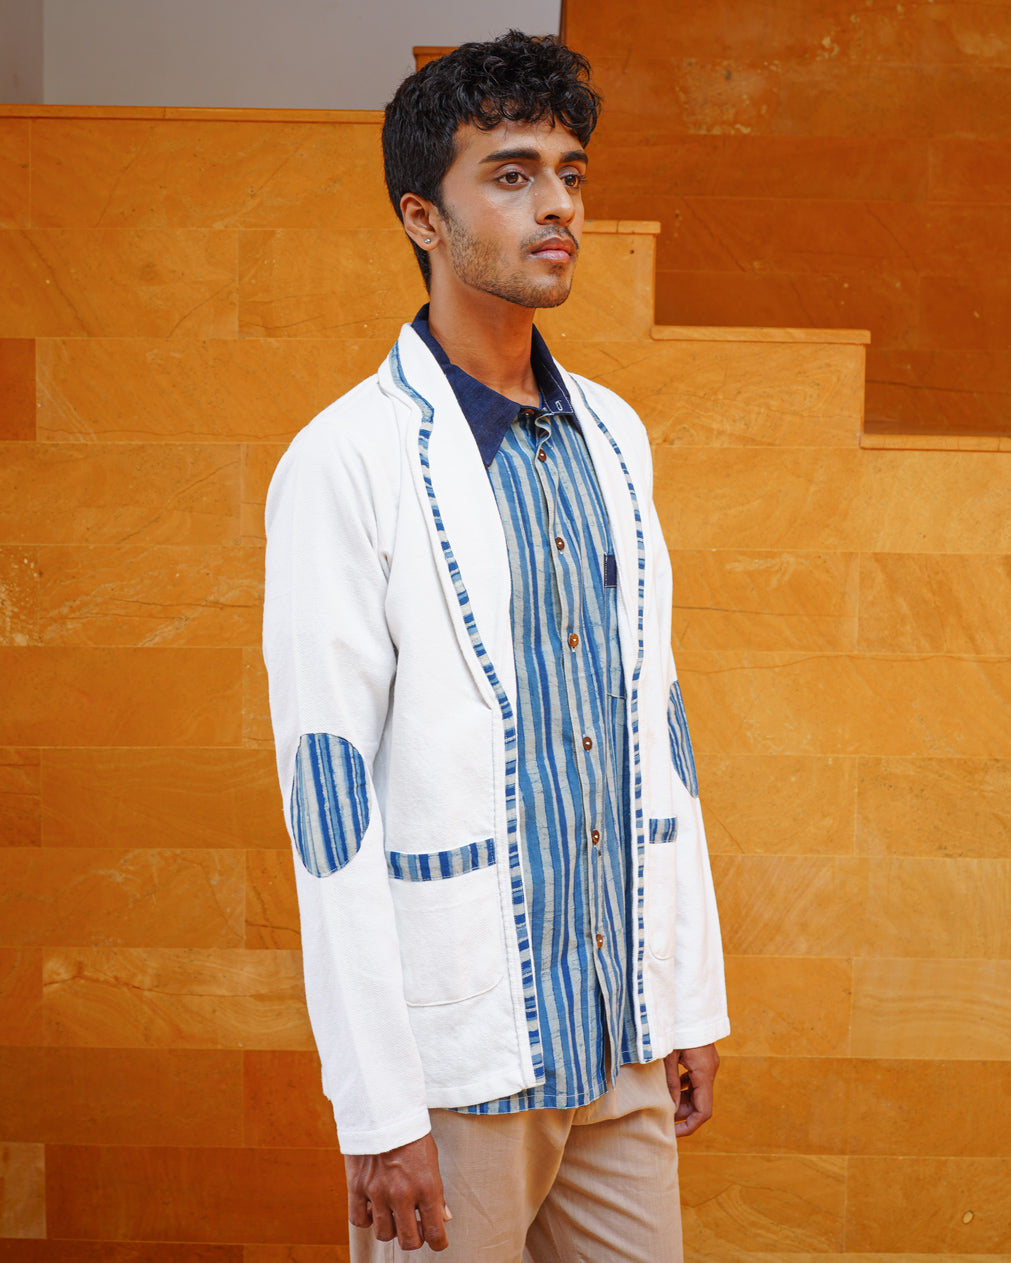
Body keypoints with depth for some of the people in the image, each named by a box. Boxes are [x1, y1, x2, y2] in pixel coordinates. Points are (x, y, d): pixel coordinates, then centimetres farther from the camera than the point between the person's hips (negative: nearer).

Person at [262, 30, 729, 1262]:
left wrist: (691, 998, 13)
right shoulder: (347, 463, -10)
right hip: (459, 1056, -6)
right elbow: (327, 787, -13)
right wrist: (376, 1110, -15)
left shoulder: (612, 436, 10)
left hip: (621, 1035, 6)